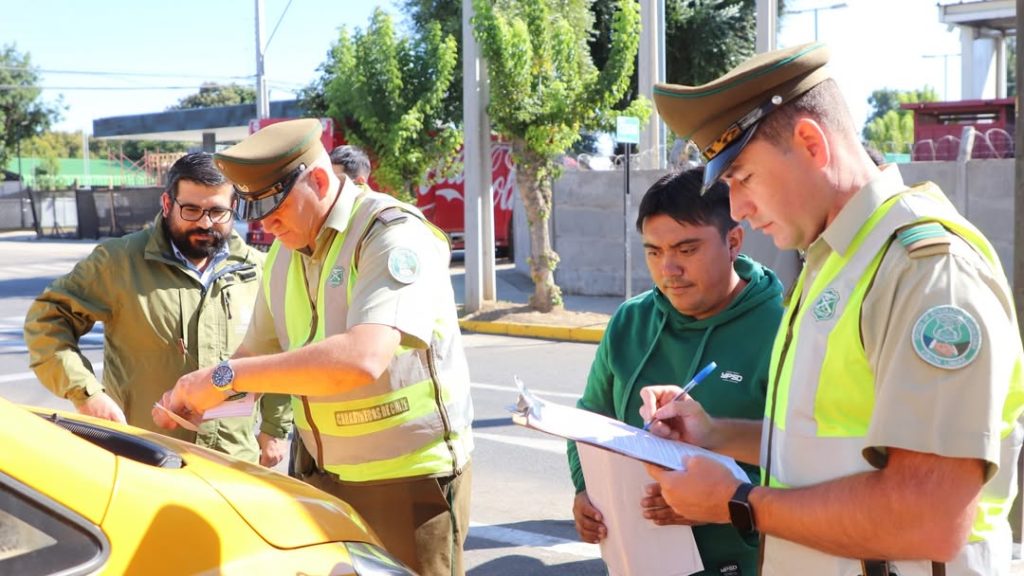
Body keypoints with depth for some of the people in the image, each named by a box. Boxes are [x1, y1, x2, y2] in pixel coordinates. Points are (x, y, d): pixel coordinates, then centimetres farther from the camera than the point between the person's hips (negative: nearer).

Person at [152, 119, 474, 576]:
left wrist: (227, 376, -28)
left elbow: (363, 358, -33)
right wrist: (191, 398, -2)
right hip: (320, 474, 7)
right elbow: (259, 352, 18)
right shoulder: (282, 254, 6)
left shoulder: (394, 234, -18)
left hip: (409, 477, -7)